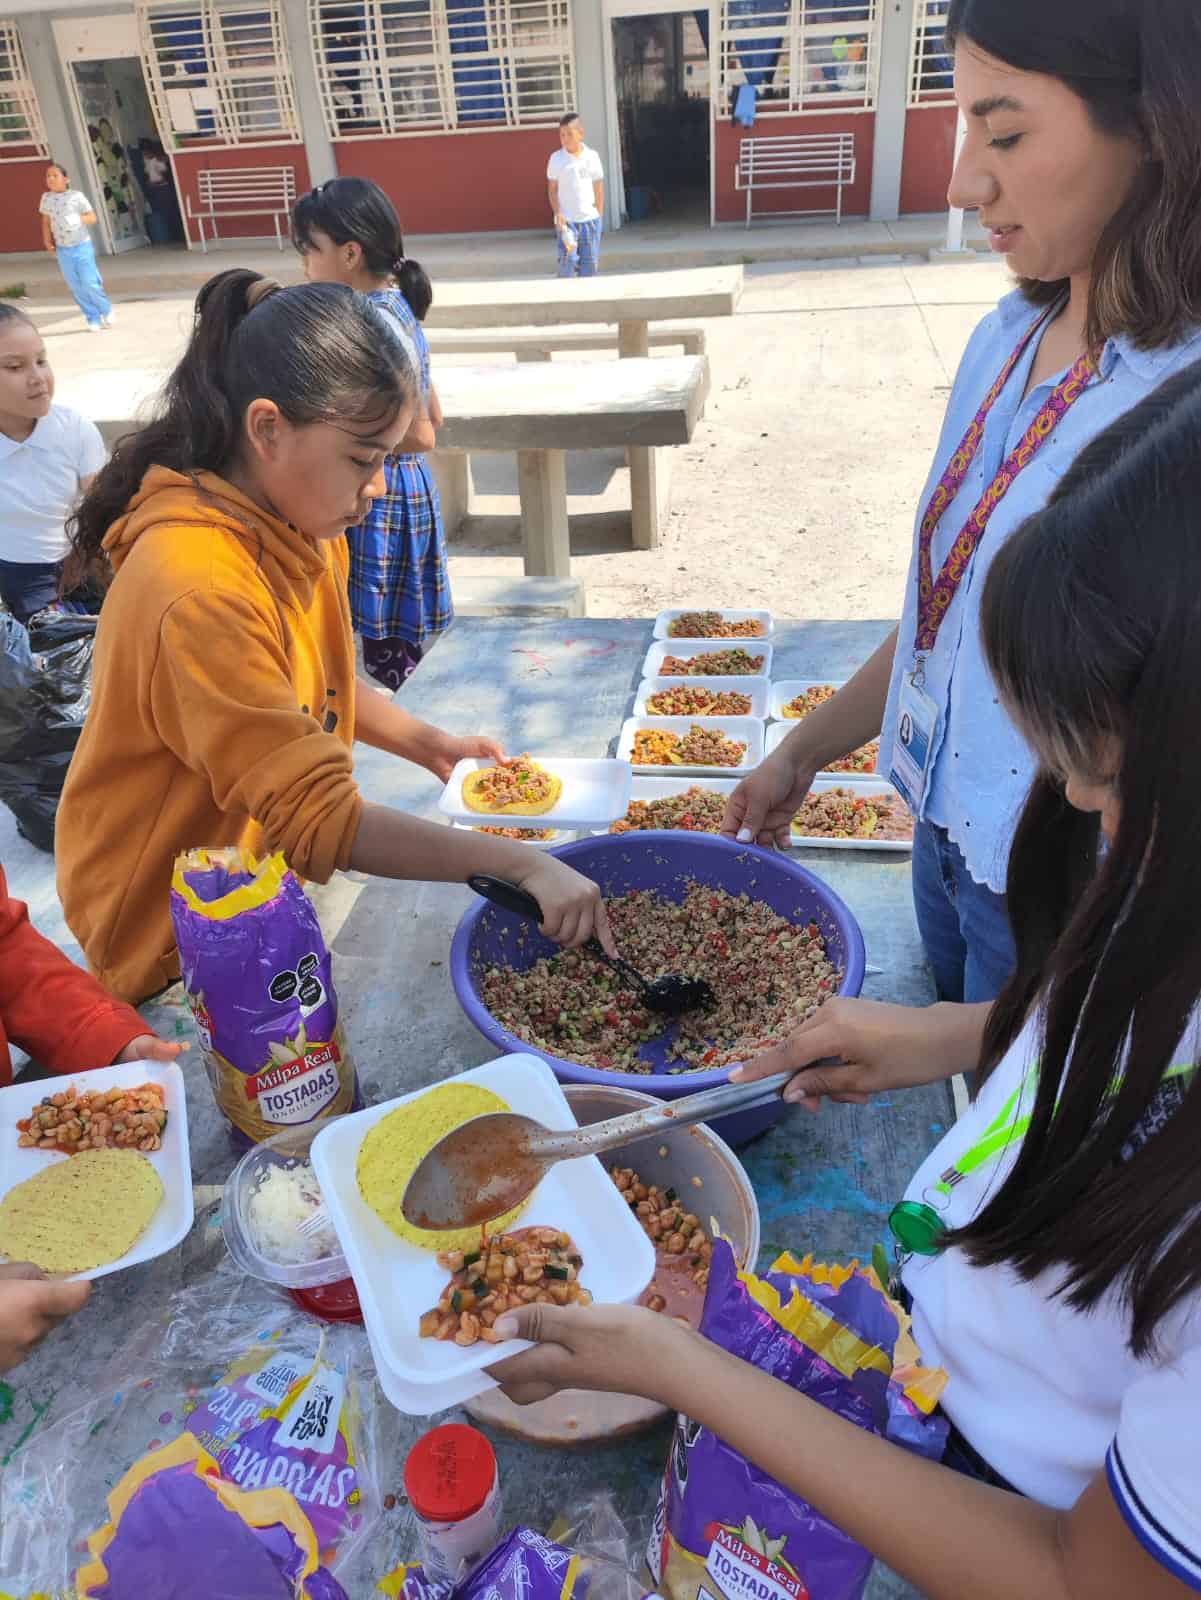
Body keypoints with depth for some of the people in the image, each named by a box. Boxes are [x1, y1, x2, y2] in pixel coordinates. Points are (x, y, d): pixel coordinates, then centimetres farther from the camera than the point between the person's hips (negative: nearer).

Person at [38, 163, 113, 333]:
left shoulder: (76, 196, -7)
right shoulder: (46, 198, 3)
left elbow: (92, 217, -4)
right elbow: (46, 221, 11)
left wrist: (78, 219, -20)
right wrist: (47, 241, 2)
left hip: (82, 246, -3)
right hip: (63, 250, 3)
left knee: (89, 283, -7)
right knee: (75, 287, 3)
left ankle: (106, 310, 18)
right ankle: (93, 318, 13)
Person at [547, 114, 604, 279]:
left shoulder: (592, 156, 2)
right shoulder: (556, 158, -2)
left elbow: (599, 187, 7)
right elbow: (552, 189, 2)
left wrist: (599, 216, 5)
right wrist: (557, 213, -10)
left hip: (590, 218, 2)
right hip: (567, 219, -2)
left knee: (590, 262, 5)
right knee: (567, 260, -9)